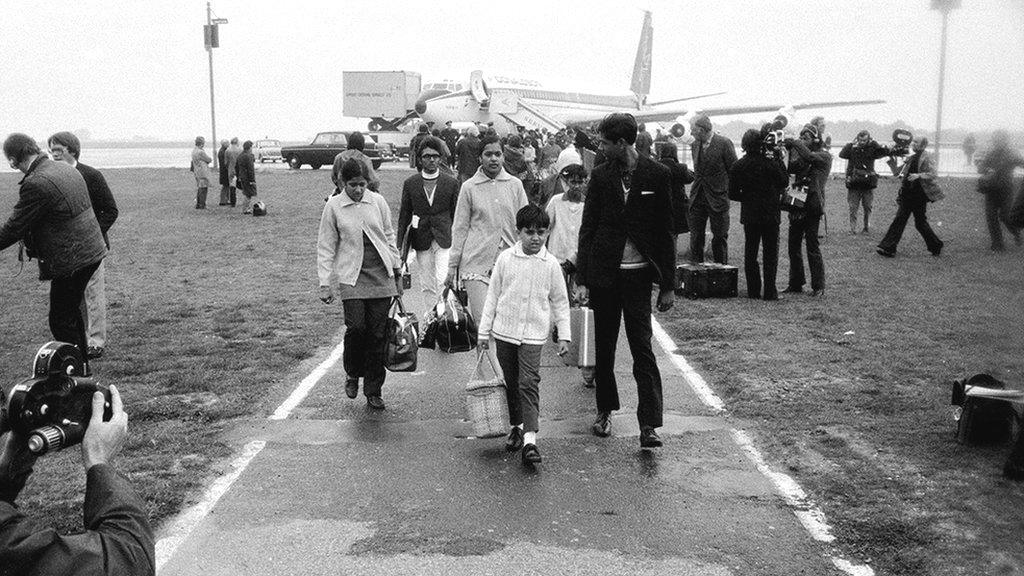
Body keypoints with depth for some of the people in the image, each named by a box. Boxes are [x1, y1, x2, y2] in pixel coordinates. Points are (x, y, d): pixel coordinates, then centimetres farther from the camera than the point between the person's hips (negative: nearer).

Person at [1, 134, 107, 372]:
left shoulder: (36, 184, -22)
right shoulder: (67, 169, 7)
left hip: (69, 261, -10)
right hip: (92, 251, 10)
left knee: (61, 320, 3)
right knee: (72, 310, 23)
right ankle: (81, 365, 35)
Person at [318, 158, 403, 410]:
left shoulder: (378, 202, 5)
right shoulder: (333, 207, 0)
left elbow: (389, 237, 14)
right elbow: (326, 247, 3)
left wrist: (397, 271, 15)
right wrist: (324, 284, -2)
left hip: (381, 276, 2)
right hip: (351, 278, -2)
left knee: (377, 333, 1)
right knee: (356, 328, -14)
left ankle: (373, 391, 13)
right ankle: (352, 375, 16)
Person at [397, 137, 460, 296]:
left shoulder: (451, 182, 2)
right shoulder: (410, 183, 5)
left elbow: (457, 215, 7)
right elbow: (404, 215, 9)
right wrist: (400, 245, 6)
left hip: (444, 237, -2)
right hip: (421, 239, 2)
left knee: (442, 280, -16)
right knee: (427, 284, 5)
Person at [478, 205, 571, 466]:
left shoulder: (550, 264, -1)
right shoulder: (505, 259, 0)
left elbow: (560, 302, 7)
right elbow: (493, 295, 6)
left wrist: (564, 335, 4)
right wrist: (485, 330, 7)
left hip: (533, 334, -2)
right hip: (504, 331, 2)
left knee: (529, 383, -12)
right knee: (511, 383, 12)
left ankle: (530, 439, -14)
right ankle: (516, 427, 30)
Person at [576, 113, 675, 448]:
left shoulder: (657, 175, -2)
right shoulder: (600, 176, 3)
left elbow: (665, 231, 1)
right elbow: (587, 228, 5)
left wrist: (668, 285, 0)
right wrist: (581, 279, -1)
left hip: (638, 274, -2)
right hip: (603, 273, 2)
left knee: (642, 349, -6)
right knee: (604, 347, 11)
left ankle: (649, 426, -5)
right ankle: (605, 411, 27)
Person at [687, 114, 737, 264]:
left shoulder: (724, 143, -10)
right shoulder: (694, 145, 9)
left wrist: (729, 193, -5)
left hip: (717, 198, -5)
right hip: (697, 199, 5)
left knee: (720, 237, 4)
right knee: (695, 237, 5)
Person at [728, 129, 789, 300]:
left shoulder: (737, 166, -4)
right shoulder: (770, 163, -13)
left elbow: (732, 194, 0)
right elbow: (785, 182, -1)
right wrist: (779, 160, 5)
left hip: (749, 215, 3)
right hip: (770, 215, -2)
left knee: (750, 254, 11)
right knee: (770, 254, 5)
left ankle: (753, 290, 13)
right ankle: (770, 291, 4)